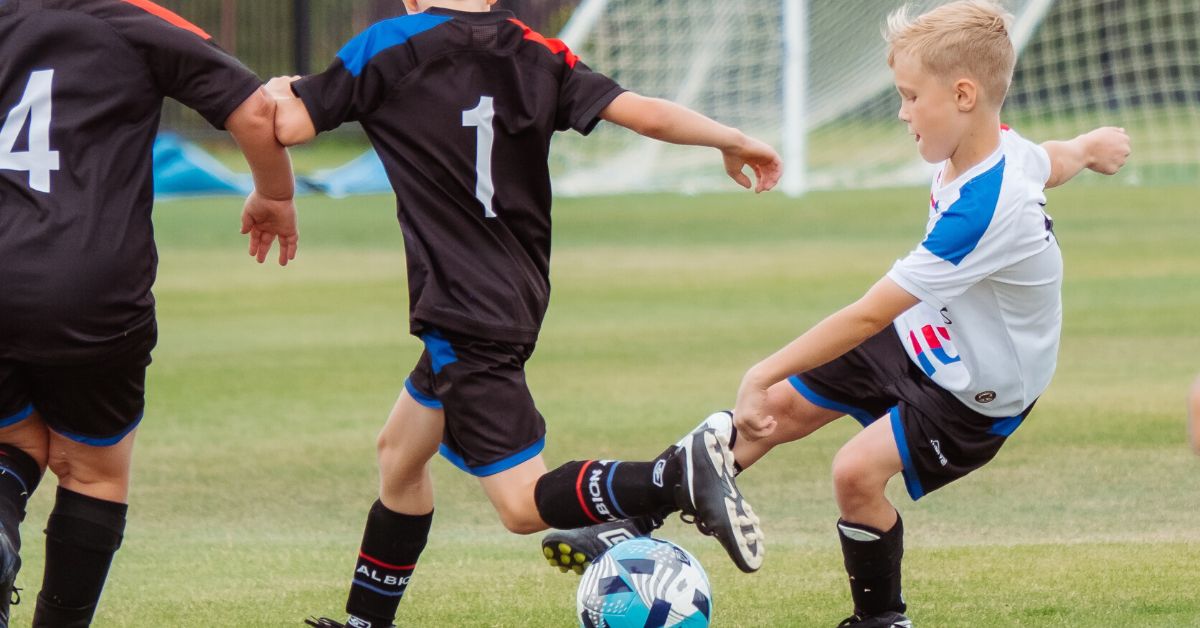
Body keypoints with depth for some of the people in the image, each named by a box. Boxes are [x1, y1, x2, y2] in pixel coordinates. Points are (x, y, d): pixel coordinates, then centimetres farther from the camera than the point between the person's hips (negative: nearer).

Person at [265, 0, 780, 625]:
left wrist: (279, 90, 16)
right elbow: (644, 114, -1)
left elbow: (286, 126, -7)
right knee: (399, 451, 25)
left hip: (463, 316, -8)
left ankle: (680, 476, -30)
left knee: (523, 504, -10)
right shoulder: (537, 55, 5)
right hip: (518, 299, 8)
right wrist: (735, 142, 13)